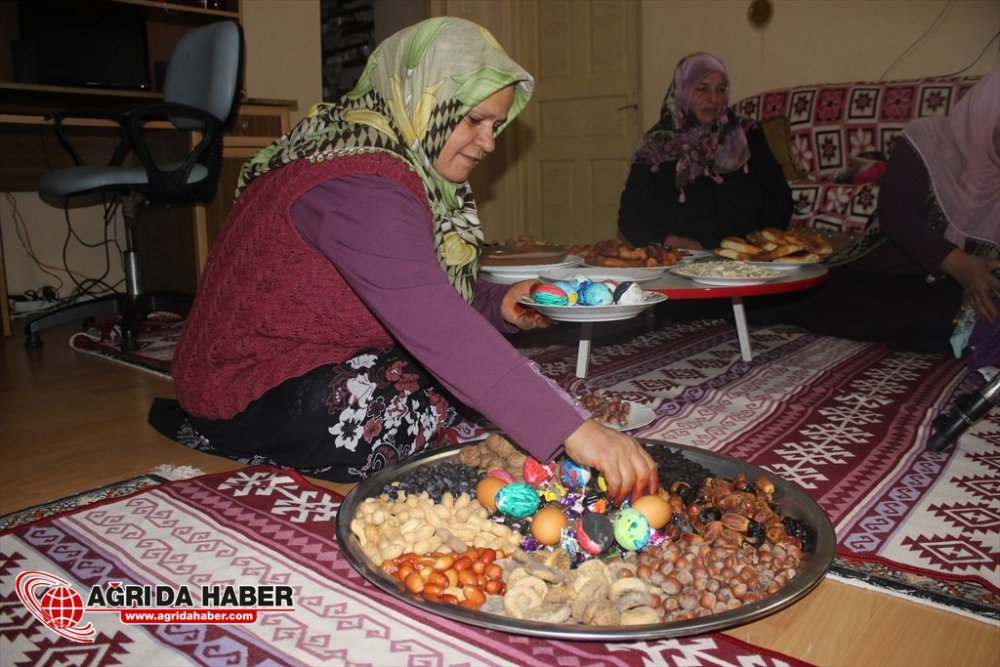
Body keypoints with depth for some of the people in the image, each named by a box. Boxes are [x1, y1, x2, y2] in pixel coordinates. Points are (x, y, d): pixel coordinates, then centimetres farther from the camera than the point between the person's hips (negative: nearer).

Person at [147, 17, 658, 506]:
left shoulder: (408, 164, 4)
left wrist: (498, 305, -10)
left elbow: (423, 293, 10)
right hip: (251, 389, -10)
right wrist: (572, 429, -42)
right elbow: (431, 323, -39)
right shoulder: (358, 187, -27)